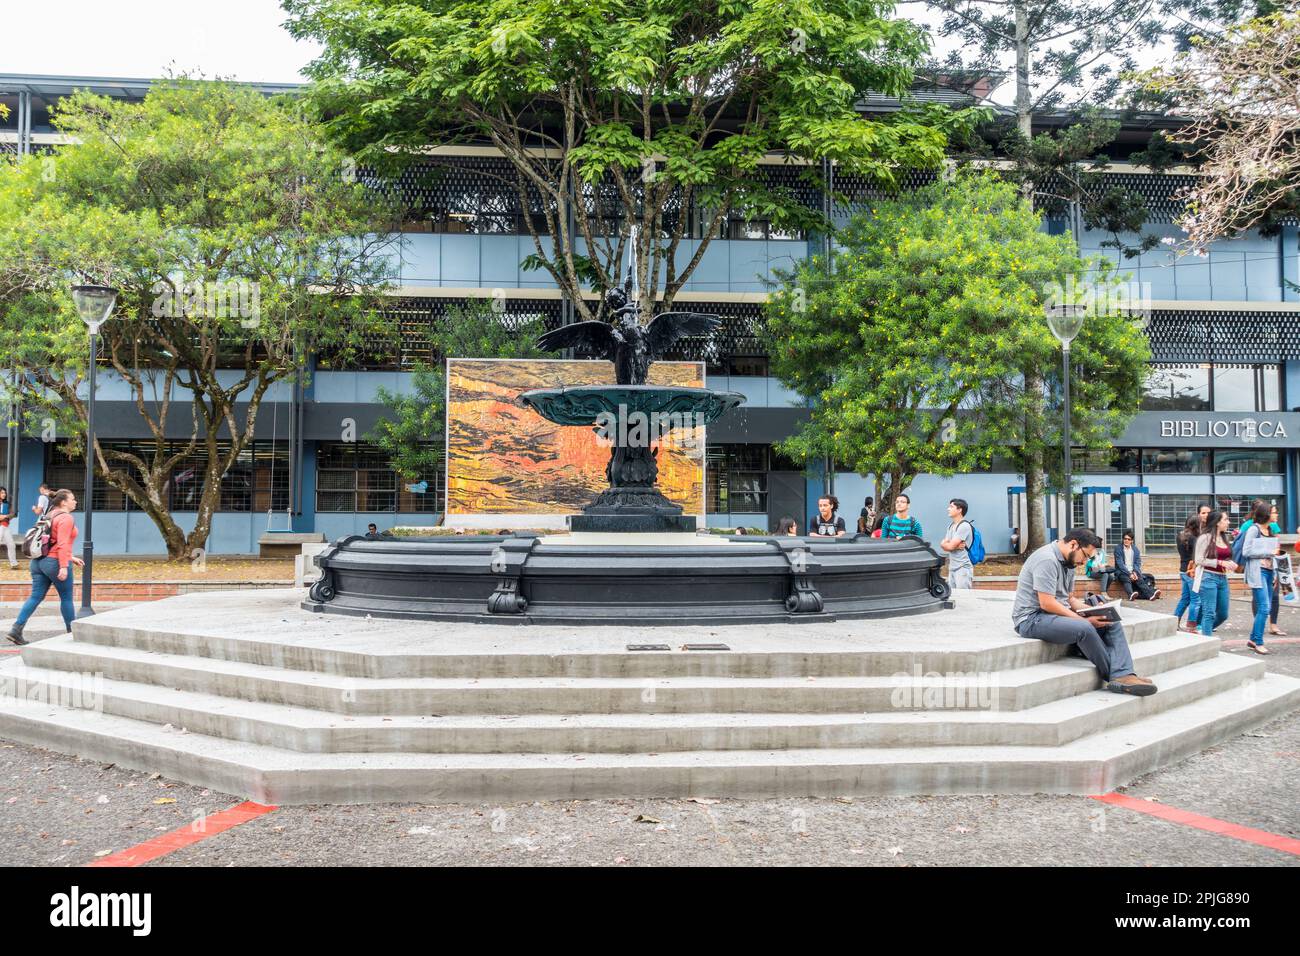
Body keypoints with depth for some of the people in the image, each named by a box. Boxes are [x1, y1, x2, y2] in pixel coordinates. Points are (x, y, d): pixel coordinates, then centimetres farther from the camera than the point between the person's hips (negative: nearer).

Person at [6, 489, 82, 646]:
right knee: (66, 598, 5)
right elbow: (62, 544, -21)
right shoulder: (66, 518, -12)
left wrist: (71, 557, 26)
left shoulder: (52, 516, 18)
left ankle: (16, 630, -3)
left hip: (39, 561, 9)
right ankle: (72, 632, 15)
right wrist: (64, 566, -25)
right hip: (55, 562, -8)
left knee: (36, 596, 7)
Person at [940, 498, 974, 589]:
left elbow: (950, 546, -16)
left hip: (963, 568, -8)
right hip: (952, 568, 8)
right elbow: (942, 544, 7)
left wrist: (944, 544, 5)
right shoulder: (951, 526, 15)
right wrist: (956, 546, -11)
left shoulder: (964, 526, -13)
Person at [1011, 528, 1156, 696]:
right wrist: (1084, 619, -18)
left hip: (1059, 614, 10)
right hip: (1032, 619, -10)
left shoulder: (1068, 562, 15)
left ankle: (1123, 676, -22)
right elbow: (1047, 603, -23)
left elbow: (1070, 599, 18)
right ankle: (1114, 675, -12)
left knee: (1113, 624, -3)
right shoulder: (1047, 559, -17)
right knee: (1084, 629, -32)